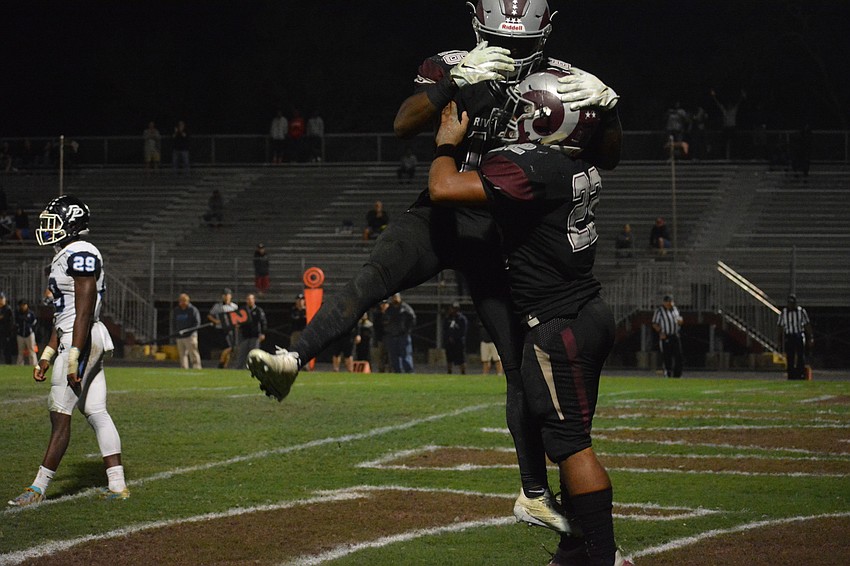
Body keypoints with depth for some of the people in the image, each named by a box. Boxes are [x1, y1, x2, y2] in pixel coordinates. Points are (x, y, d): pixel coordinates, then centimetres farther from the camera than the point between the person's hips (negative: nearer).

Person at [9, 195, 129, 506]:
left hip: (81, 340, -10)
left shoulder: (81, 255, -14)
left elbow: (84, 310, -20)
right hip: (89, 341, 10)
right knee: (96, 413, 8)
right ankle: (118, 484, 8)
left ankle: (39, 488, -2)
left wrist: (73, 357, -23)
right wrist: (47, 356, 23)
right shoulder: (65, 257, 18)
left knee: (60, 416, -6)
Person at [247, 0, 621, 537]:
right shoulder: (452, 68, -7)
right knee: (374, 275, -31)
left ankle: (535, 494, 14)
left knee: (523, 364, 4)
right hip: (445, 214, -1)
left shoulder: (559, 79, -5)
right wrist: (458, 82, -36)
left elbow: (607, 159, -6)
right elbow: (404, 125, -23)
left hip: (503, 235, 1)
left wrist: (606, 107, -27)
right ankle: (292, 359, -42)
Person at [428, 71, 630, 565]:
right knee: (572, 439, 16)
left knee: (571, 442, -6)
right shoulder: (579, 168, 7)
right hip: (590, 316, 9)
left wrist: (448, 143, -4)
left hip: (559, 328, -9)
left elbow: (443, 189, -24)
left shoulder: (531, 171, -21)